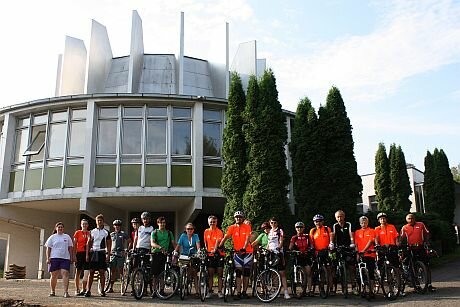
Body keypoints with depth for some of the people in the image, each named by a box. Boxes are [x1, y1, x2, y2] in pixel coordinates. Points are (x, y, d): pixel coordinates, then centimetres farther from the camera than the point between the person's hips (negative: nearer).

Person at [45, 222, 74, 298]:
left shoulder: (67, 237, 14)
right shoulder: (52, 237, 10)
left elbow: (70, 248, 15)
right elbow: (48, 248, 7)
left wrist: (71, 257, 8)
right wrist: (48, 258, -3)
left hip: (65, 258, 0)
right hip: (54, 258, 0)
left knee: (65, 274, -12)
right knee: (54, 275, 5)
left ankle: (66, 292, -15)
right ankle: (52, 291, 20)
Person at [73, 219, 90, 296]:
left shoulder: (89, 233, 9)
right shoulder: (77, 233, 4)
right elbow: (74, 245, 3)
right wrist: (74, 255, -5)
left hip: (87, 253, 2)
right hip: (79, 253, -2)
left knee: (86, 273, -2)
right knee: (78, 272, 6)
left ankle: (83, 289, 8)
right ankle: (77, 290, 14)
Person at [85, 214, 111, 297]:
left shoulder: (106, 232, 7)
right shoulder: (92, 232, 10)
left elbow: (109, 244, 5)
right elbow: (88, 243, 10)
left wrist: (108, 254, -5)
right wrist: (87, 254, 2)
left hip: (102, 253, -1)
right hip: (93, 252, 1)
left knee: (102, 272, 0)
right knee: (91, 272, 0)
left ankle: (102, 291, 5)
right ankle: (88, 290, 3)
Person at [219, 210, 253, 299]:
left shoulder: (247, 227, -4)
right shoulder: (232, 227, 1)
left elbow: (248, 238, -16)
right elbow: (225, 237, -8)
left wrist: (244, 248, -31)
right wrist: (219, 246, -23)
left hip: (247, 252, -1)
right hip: (237, 252, 1)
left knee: (246, 273, 6)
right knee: (238, 273, -3)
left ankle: (244, 292, 16)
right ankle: (238, 293, -3)